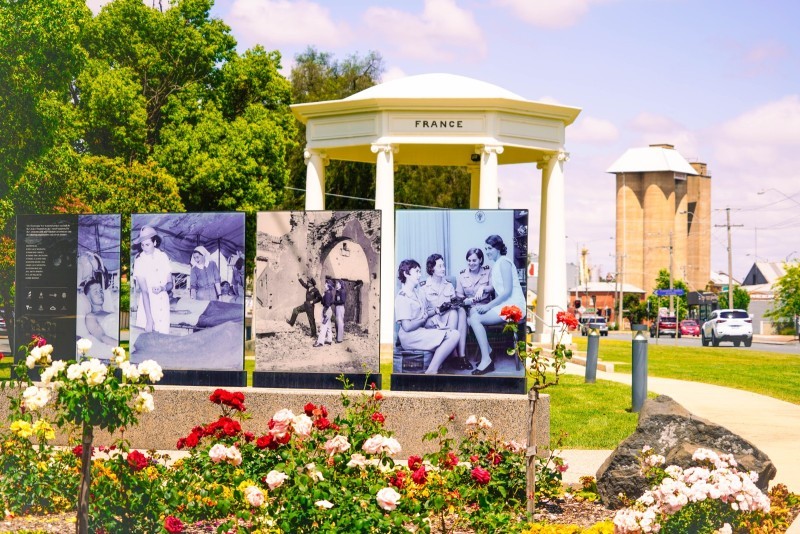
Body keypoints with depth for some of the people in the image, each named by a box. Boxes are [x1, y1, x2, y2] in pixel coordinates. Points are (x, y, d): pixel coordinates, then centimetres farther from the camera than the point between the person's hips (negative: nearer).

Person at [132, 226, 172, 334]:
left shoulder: (163, 256, 3)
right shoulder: (139, 261, -9)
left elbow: (170, 283, 8)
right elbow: (144, 291, -16)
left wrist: (163, 288, -17)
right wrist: (149, 320, -23)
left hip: (163, 307, 3)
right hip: (147, 306, -3)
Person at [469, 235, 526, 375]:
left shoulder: (503, 262, -10)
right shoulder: (496, 264, 20)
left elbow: (507, 291, -18)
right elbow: (498, 291, 13)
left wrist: (488, 306, -16)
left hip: (512, 305, -9)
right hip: (503, 304, 9)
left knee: (475, 318, -17)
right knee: (473, 312, 2)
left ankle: (486, 360, -16)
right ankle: (487, 351, 5)